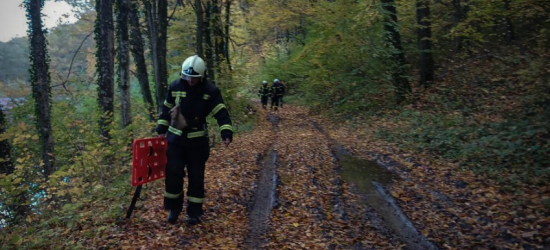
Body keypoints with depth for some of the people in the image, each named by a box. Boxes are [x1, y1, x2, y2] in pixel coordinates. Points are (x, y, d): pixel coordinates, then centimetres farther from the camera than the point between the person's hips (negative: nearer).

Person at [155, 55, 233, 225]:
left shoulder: (210, 90, -11)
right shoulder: (175, 87, -2)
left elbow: (221, 113, -14)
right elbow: (166, 109, 10)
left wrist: (227, 132, -27)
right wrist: (161, 129, 10)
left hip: (198, 141, -2)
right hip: (175, 138, 2)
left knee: (196, 176, 5)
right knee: (173, 174, 2)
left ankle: (194, 212, 18)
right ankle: (174, 208, 21)